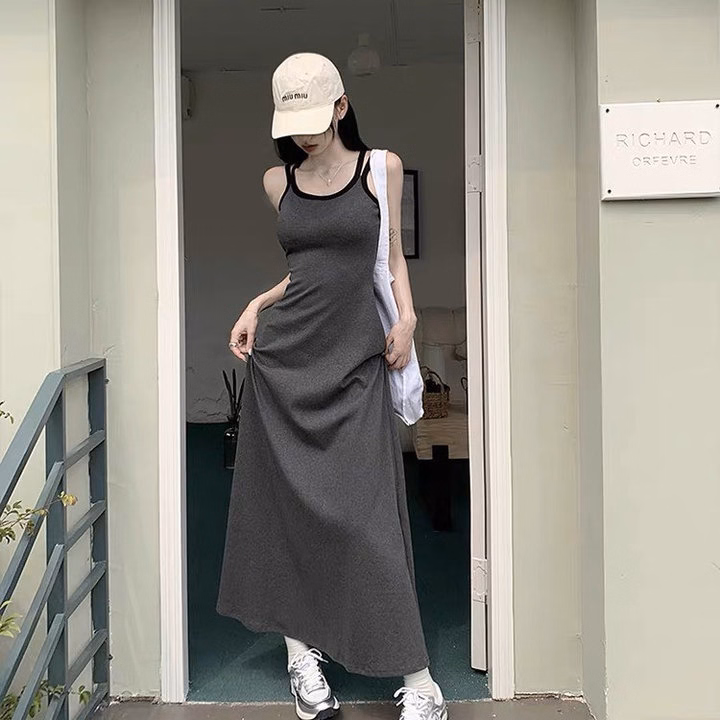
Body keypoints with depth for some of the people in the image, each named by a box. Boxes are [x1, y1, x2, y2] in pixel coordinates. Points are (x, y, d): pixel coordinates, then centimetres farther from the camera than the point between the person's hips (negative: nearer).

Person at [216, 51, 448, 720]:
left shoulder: (381, 168, 3)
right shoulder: (277, 180, 9)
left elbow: (392, 256, 11)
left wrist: (407, 317, -3)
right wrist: (257, 304, 4)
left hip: (355, 357, -3)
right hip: (284, 353, 3)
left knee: (366, 513, -6)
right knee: (286, 501, 6)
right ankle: (301, 650, 21)